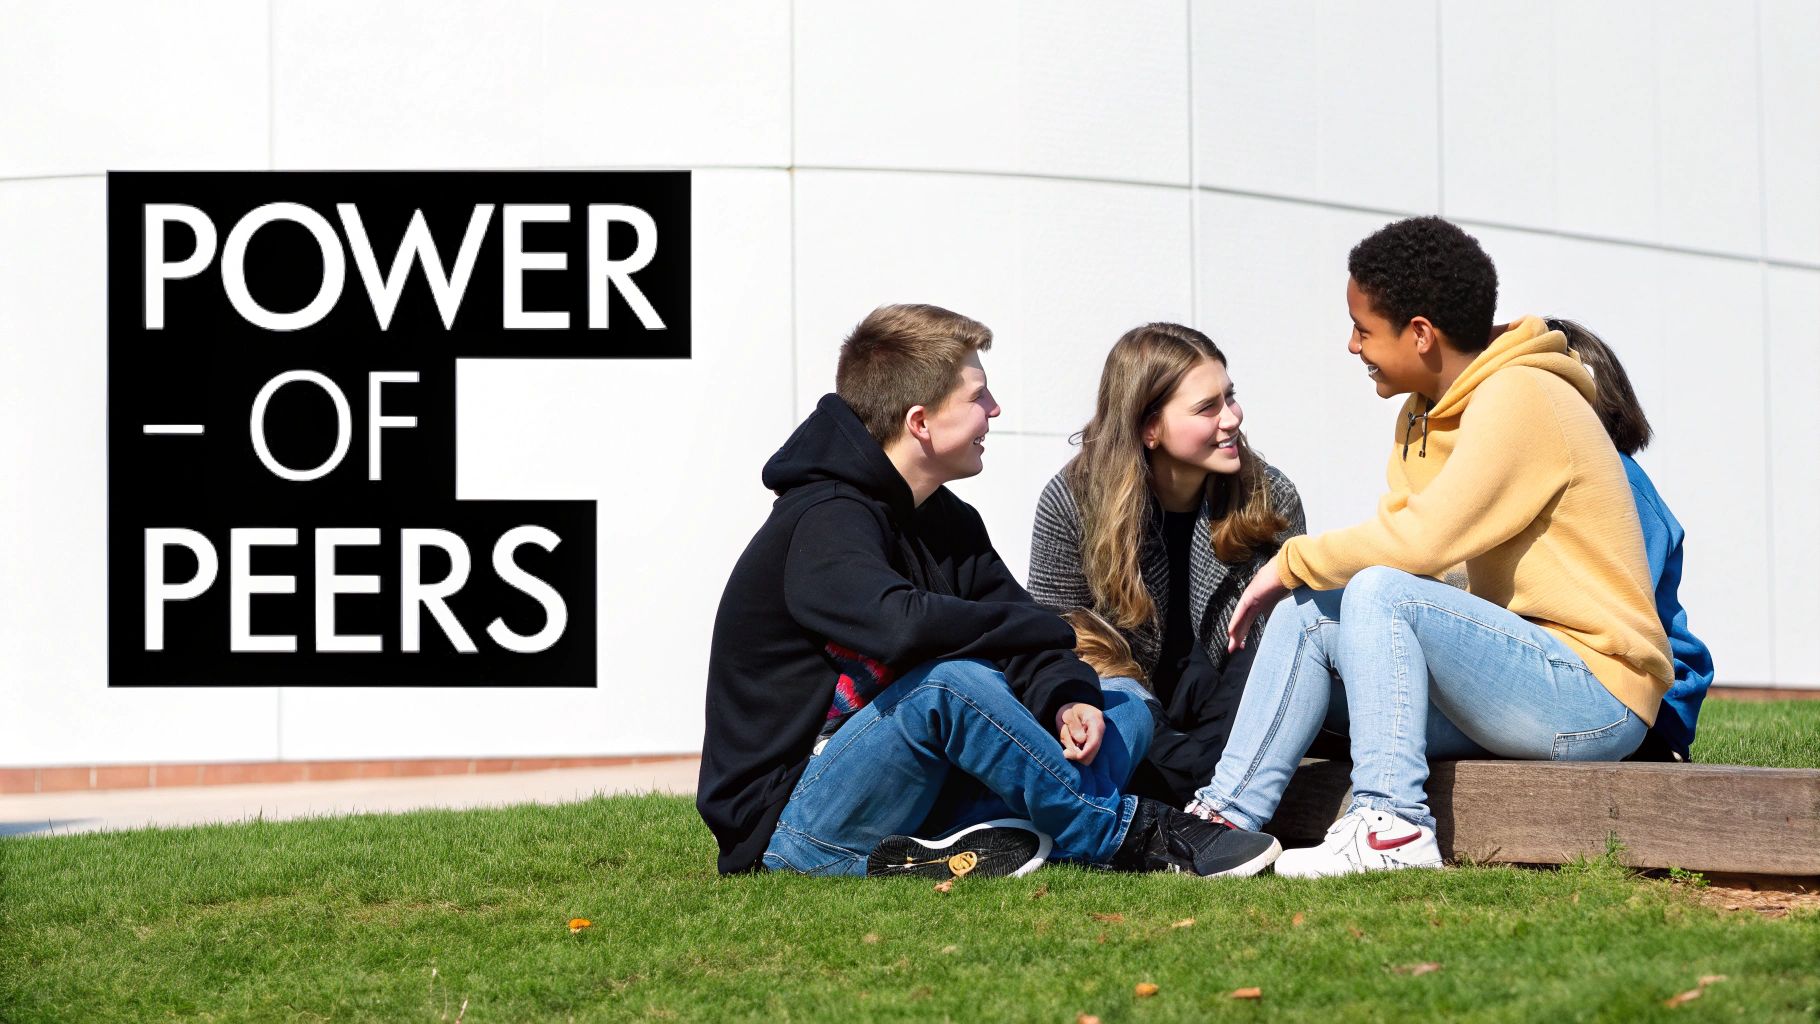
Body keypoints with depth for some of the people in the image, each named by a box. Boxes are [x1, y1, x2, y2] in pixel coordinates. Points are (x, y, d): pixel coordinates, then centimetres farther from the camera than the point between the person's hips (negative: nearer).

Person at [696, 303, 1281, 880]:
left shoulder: (947, 521, 11)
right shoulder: (824, 522, -19)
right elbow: (899, 624, -37)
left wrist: (1067, 697, -18)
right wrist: (1051, 633, -22)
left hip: (902, 792, 9)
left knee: (1124, 707, 3)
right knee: (949, 681, -35)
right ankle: (1131, 835, -18)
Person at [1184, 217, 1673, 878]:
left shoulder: (1518, 400, -16)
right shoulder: (1425, 413, 14)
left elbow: (1419, 541, -24)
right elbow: (1399, 533, 9)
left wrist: (1293, 562, -11)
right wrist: (1298, 578, -8)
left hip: (1597, 693, -9)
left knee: (1379, 592, -26)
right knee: (1307, 616, 0)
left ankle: (1391, 827, -27)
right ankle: (1228, 817, -4)